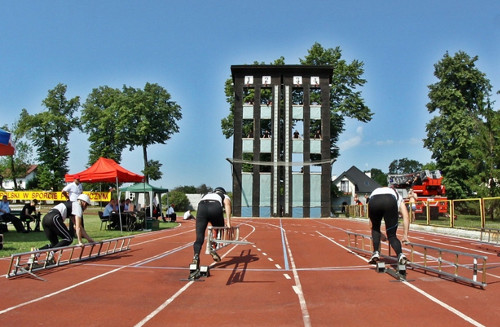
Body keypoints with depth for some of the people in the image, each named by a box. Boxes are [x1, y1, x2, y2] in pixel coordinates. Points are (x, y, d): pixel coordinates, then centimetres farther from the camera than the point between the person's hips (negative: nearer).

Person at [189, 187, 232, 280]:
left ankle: (196, 256, -27)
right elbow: (227, 205, 12)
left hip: (201, 206, 2)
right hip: (215, 207, -2)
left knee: (199, 238, -3)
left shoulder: (206, 194, 43)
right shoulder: (225, 196, 34)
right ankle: (213, 249, 3)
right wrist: (228, 221, 3)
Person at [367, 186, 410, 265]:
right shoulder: (398, 197, 42)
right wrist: (405, 235, 27)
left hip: (374, 200, 1)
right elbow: (406, 216, 26)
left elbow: (371, 219, 45)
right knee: (392, 235, 11)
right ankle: (400, 254, -12)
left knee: (375, 229, 29)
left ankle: (376, 253, 16)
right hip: (390, 201, -1)